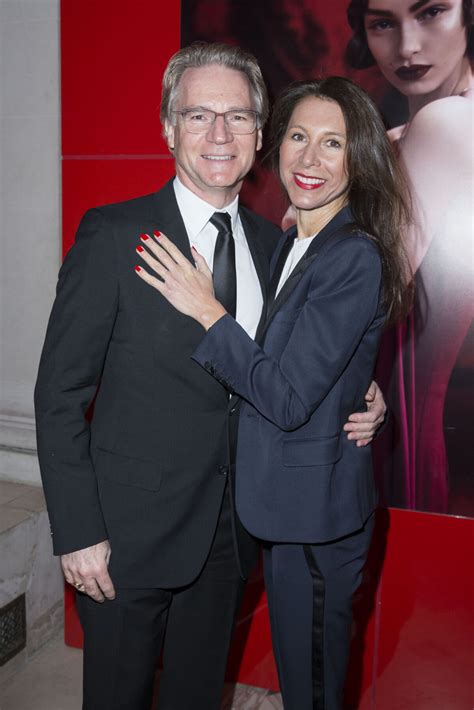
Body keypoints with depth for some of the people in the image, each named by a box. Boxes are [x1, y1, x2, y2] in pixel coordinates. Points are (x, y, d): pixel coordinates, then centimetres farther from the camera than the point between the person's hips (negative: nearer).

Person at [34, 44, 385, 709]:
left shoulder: (274, 244, 4)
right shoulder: (113, 234, -12)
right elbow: (60, 393, -11)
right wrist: (78, 532, -14)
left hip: (231, 530, 4)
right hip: (130, 531, -4)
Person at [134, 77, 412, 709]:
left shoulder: (356, 258, -21)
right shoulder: (290, 244, 6)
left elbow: (288, 398, -24)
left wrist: (207, 310, -19)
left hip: (317, 505, -8)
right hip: (283, 497, 8)